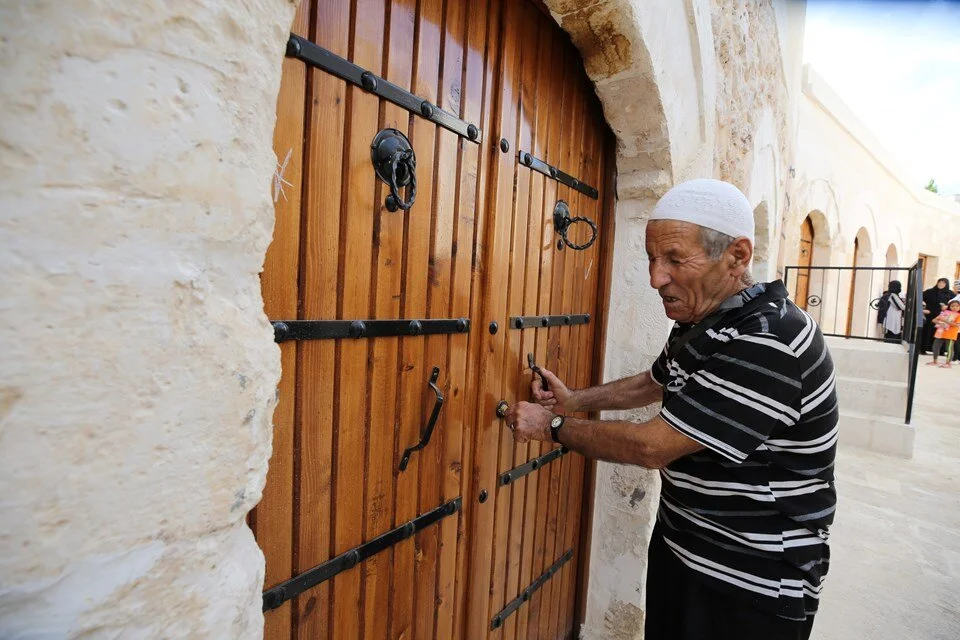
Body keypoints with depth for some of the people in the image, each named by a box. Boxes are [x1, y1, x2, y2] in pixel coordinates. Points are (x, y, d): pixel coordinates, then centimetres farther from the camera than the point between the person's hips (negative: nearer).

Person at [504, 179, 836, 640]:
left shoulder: (768, 344, -30)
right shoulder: (698, 322, 0)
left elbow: (651, 446, -28)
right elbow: (654, 382, 17)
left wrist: (553, 426, -15)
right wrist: (574, 401, 5)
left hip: (752, 589, -8)